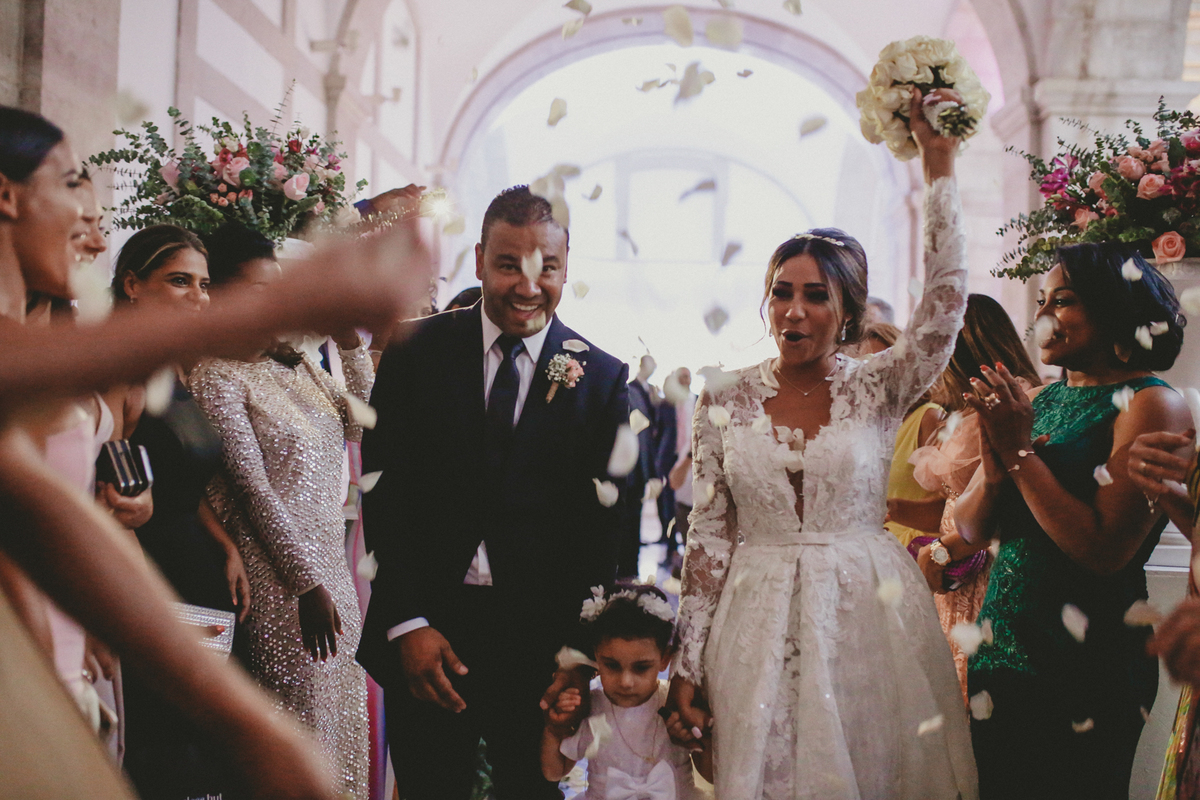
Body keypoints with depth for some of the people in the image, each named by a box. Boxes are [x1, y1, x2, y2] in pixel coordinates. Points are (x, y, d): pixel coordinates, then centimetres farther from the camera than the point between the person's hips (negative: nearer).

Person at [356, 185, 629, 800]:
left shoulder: (602, 378, 0)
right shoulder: (416, 351, -1)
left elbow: (604, 524, -1)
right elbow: (384, 489, -3)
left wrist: (580, 652, -7)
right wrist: (407, 623, -9)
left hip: (541, 643, 0)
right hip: (424, 638, 0)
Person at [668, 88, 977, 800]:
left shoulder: (879, 389, 0)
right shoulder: (726, 402, 2)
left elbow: (947, 297, -14)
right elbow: (709, 536, 3)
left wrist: (940, 165, -15)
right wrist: (690, 661, 1)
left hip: (867, 615, 0)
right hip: (759, 625, 1)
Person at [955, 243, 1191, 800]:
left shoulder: (1151, 404, -10)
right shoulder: (1037, 400, 9)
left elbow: (1105, 550, -21)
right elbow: (971, 529, 8)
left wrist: (1021, 452, -16)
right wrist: (996, 466, -12)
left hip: (1087, 665, -6)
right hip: (1002, 648, 7)